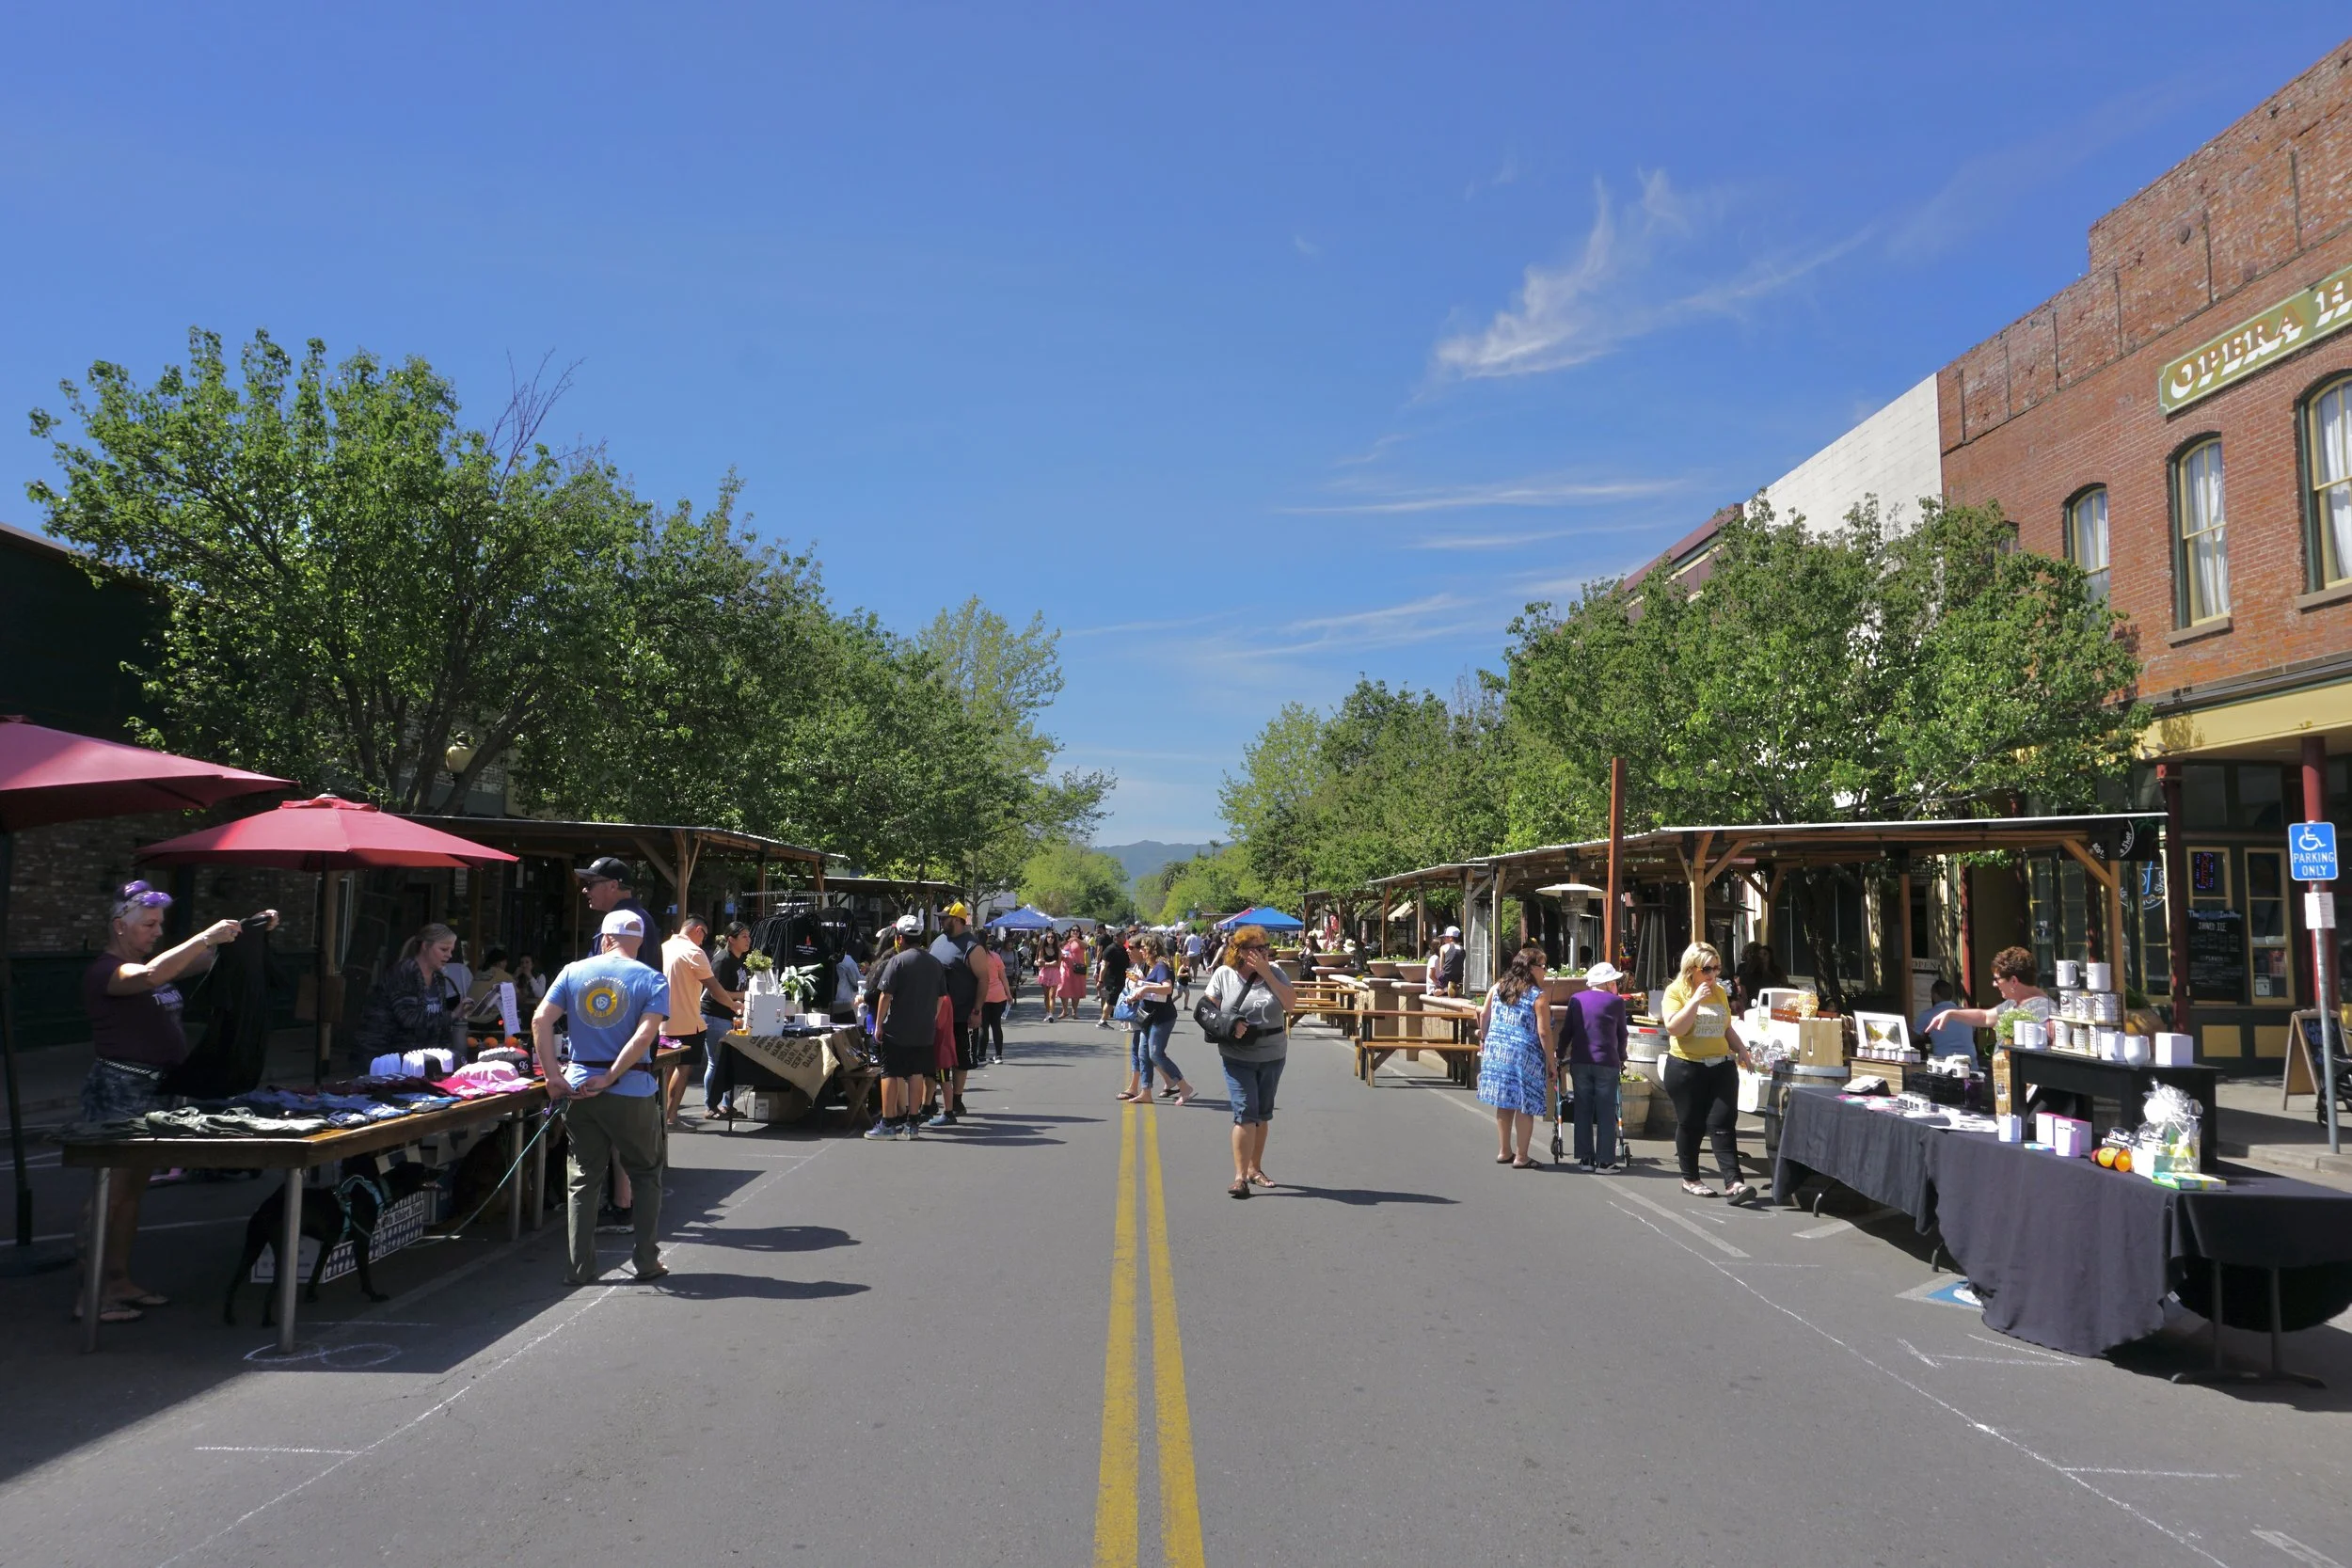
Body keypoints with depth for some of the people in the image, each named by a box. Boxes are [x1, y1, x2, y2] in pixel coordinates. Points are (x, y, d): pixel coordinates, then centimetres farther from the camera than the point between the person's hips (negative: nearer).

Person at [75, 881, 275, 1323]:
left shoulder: (158, 962, 15)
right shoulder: (103, 970, -12)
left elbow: (214, 960, 18)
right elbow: (150, 976, -33)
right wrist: (206, 937, -32)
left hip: (156, 1088, 9)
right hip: (120, 1088, -9)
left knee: (133, 1189, 14)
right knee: (110, 1191, -6)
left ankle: (120, 1280, 21)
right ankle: (91, 1296, -1)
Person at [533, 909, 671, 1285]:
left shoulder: (573, 972, 5)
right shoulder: (652, 980, -2)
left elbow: (540, 1020, -5)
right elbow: (644, 1035, -16)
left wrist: (552, 1076, -6)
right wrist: (610, 1078, -13)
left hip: (579, 1088, 2)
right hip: (632, 1091, -2)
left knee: (582, 1180, 11)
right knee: (646, 1175, 14)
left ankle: (579, 1268, 13)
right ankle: (646, 1261, 15)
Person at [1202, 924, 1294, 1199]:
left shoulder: (1274, 972, -1)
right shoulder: (1223, 975, -4)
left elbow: (1290, 1003, -12)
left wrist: (1266, 974, -18)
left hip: (1272, 1055, 3)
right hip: (1238, 1057, -3)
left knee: (1262, 1115, 15)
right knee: (1245, 1113, -12)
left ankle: (1255, 1168, 31)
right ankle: (1240, 1176, -9)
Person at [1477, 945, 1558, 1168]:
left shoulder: (1497, 987, 7)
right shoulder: (1537, 996, -11)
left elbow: (1483, 1015, 12)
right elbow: (1544, 1033, -12)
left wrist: (1484, 1040, 27)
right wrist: (1552, 1063, -5)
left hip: (1496, 1051, 6)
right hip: (1525, 1055, -6)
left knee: (1504, 1103, 15)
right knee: (1524, 1106, 3)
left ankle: (1505, 1152, 25)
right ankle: (1521, 1157, 8)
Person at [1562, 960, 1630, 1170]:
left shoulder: (1576, 999, 7)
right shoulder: (1616, 1002, -1)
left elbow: (1568, 1031, 9)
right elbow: (1622, 1034, 8)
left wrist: (1560, 1053, 21)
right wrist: (1621, 1058, 23)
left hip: (1579, 1062, 3)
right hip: (1606, 1063, -3)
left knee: (1583, 1110, 9)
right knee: (1606, 1113, 2)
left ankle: (1585, 1158, 10)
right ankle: (1605, 1160, 2)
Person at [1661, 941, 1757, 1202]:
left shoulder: (1720, 992, 10)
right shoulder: (1676, 991, -6)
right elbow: (1674, 1028, -18)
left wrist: (1740, 1049, 6)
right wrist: (1695, 1000, -20)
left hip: (1721, 1066, 4)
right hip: (1686, 1069, -4)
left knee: (1723, 1124, -3)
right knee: (1690, 1125, 6)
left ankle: (1733, 1182, -8)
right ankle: (1690, 1179, 19)